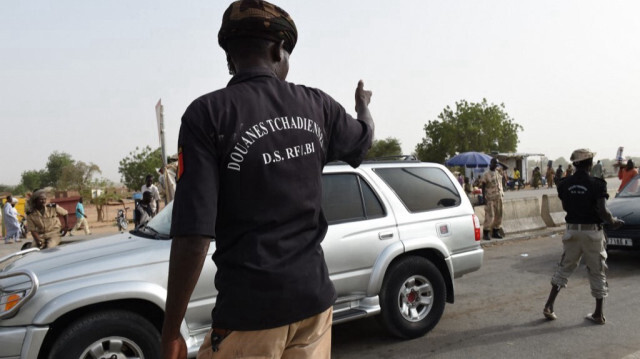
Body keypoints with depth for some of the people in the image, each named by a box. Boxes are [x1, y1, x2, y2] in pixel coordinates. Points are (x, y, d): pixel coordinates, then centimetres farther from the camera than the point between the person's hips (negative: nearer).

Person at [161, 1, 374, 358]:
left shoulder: (208, 113, -13)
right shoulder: (316, 105, 0)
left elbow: (193, 235, -18)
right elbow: (364, 138, 23)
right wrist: (363, 103, 45)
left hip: (249, 309, -4)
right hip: (314, 296, 5)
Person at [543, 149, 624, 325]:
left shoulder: (564, 184, -1)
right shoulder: (597, 185, -13)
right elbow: (602, 211, -17)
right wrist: (613, 222, 1)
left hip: (572, 231, 3)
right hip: (592, 232, -3)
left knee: (564, 267, 14)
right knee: (597, 272, 10)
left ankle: (549, 306, 10)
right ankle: (599, 314, 17)